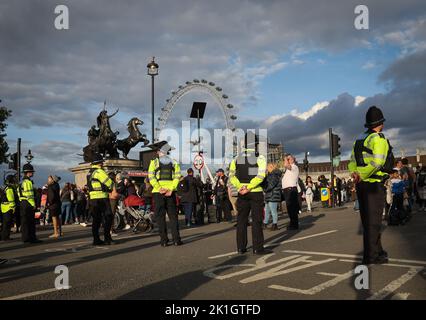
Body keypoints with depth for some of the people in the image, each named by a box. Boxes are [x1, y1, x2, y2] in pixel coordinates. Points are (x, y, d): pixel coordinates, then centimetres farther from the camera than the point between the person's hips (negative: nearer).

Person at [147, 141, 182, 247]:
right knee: (173, 215, 9)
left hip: (158, 193, -1)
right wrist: (171, 189, -9)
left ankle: (164, 240, 4)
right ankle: (176, 239, 4)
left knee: (160, 216, 5)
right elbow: (177, 177, -3)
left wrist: (159, 189, -13)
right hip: (170, 192, 2)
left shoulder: (154, 162, 3)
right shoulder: (174, 162, 8)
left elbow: (151, 177, -9)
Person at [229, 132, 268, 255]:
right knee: (256, 220, 0)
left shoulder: (237, 158, 8)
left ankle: (241, 248, 13)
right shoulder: (260, 157, -5)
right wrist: (249, 187, -17)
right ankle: (258, 248, 1)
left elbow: (231, 174, 1)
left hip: (242, 193, 4)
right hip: (256, 193, -4)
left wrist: (240, 187, -8)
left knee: (241, 220, 9)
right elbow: (260, 175, -17)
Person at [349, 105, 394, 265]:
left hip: (361, 185, 8)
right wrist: (361, 175, -16)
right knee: (374, 220, -3)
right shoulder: (379, 138, -10)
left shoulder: (359, 140, 15)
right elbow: (377, 162, -23)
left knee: (367, 220, 13)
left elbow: (352, 161, 11)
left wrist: (355, 173, -6)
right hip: (374, 184, -8)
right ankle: (371, 256, 1)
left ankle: (377, 251, 26)